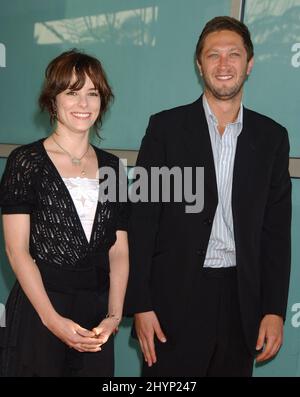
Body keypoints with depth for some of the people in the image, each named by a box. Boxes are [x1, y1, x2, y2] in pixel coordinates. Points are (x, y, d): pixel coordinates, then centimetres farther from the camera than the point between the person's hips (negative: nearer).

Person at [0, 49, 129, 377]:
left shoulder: (111, 166, 8)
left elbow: (119, 251, 6)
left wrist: (114, 315, -7)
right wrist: (53, 319, -15)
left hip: (97, 315, 4)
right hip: (38, 311, -4)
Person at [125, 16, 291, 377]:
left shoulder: (271, 137, 6)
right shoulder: (166, 128, -2)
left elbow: (277, 229, 6)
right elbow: (142, 221, -3)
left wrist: (274, 309, 1)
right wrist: (140, 305, -7)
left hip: (241, 298, 2)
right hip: (175, 297, -2)